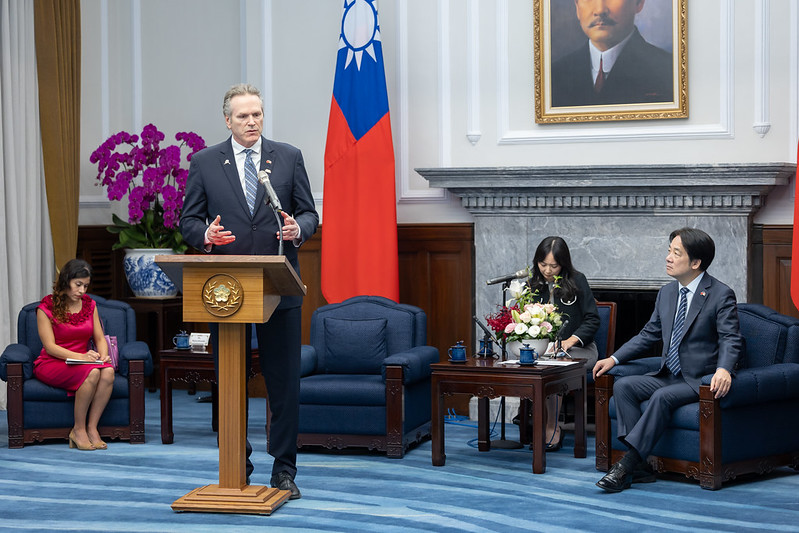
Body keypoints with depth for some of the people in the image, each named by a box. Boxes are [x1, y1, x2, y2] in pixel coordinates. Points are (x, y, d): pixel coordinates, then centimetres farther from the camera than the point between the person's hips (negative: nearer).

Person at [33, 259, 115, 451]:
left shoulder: (89, 304, 11)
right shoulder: (47, 307, -6)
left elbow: (100, 338, 13)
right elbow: (50, 347, -12)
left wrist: (103, 355, -11)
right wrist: (81, 357, -25)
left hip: (83, 361, 5)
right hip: (50, 364, -5)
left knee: (108, 371, -31)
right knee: (92, 373, -35)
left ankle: (92, 428, -26)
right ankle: (78, 430, -22)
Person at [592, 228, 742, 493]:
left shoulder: (721, 295, -9)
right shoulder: (666, 293, 12)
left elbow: (730, 340, -17)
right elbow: (649, 335, 19)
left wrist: (723, 370, -37)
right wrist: (614, 359, 9)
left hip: (699, 380, -7)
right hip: (668, 376, 7)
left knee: (662, 397, -33)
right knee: (623, 386, -16)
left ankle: (626, 465, -31)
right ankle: (639, 466, -22)